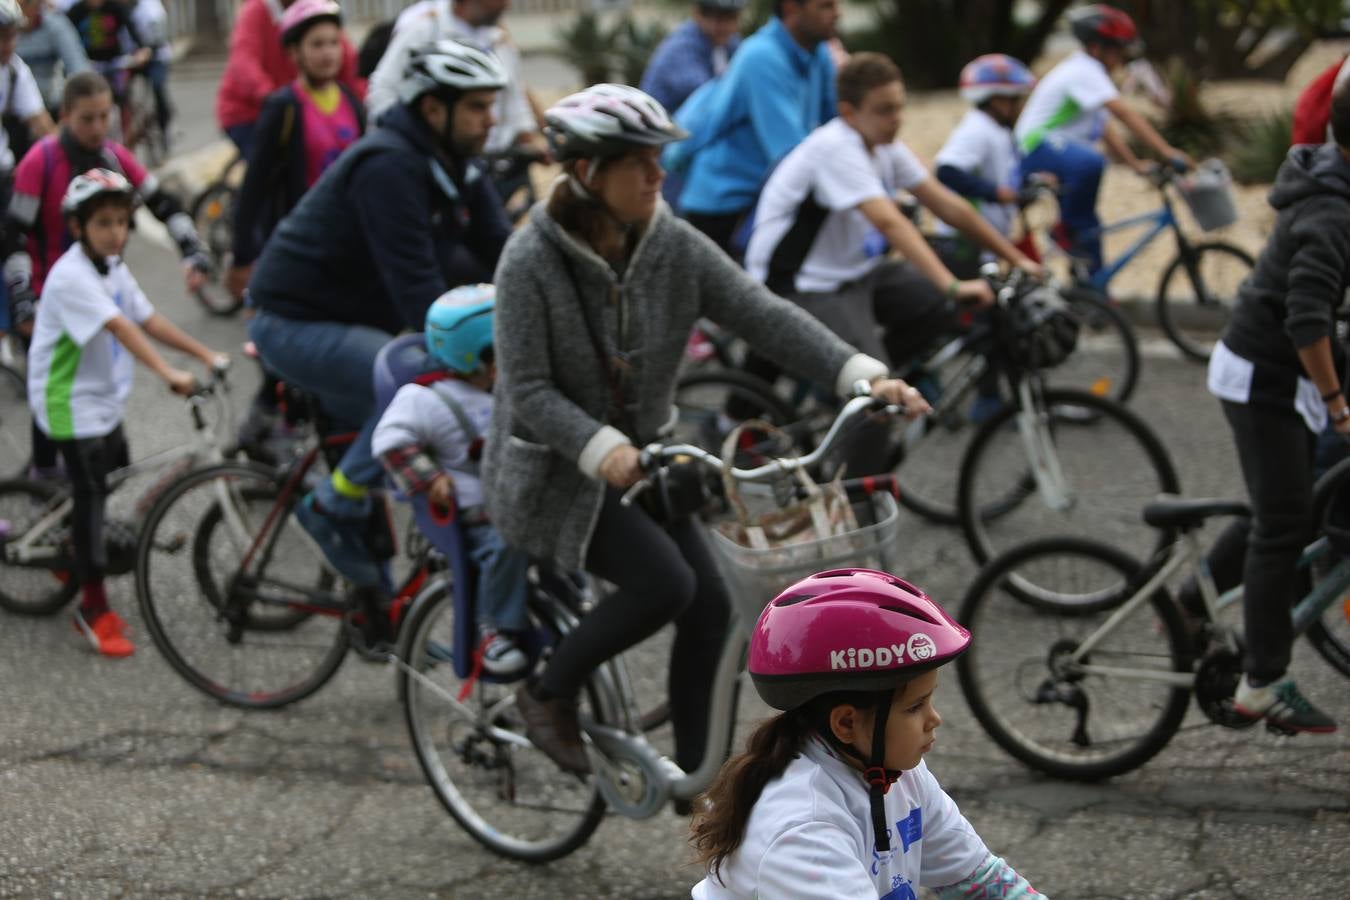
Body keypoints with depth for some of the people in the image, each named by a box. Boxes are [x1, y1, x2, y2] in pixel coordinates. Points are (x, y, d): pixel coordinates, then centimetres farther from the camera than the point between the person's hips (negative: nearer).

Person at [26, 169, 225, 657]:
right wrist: (169, 374, -43)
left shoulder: (113, 269, 7)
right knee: (91, 495, -10)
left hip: (105, 400, 10)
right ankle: (94, 610, -3)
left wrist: (207, 354, 0)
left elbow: (149, 320, 7)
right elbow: (120, 328, -34)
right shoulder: (72, 276, -23)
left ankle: (92, 604, 29)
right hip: (71, 403, -10)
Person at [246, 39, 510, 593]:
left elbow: (504, 255, 0)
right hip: (297, 324, -10)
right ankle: (334, 508, -13)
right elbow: (415, 284, -32)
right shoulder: (388, 167, -25)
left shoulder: (458, 170, 4)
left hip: (362, 322, 10)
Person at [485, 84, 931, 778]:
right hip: (554, 473, -6)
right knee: (663, 583, -23)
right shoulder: (531, 261, -20)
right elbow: (529, 392, -23)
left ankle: (694, 771, 12)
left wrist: (862, 375, -25)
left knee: (709, 603, -5)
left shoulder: (673, 247, -6)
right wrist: (602, 448, -39)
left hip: (638, 461, 6)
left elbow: (764, 316, -13)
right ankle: (548, 694, 1)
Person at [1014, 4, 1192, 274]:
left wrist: (1136, 163, 11)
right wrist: (1167, 152, -31)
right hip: (1039, 149, -11)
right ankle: (1067, 229, -20)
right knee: (1091, 162, -38)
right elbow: (1125, 114, -26)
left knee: (1087, 224, 8)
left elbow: (1106, 129, 18)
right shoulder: (1084, 71, -17)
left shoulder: (1086, 71, 16)